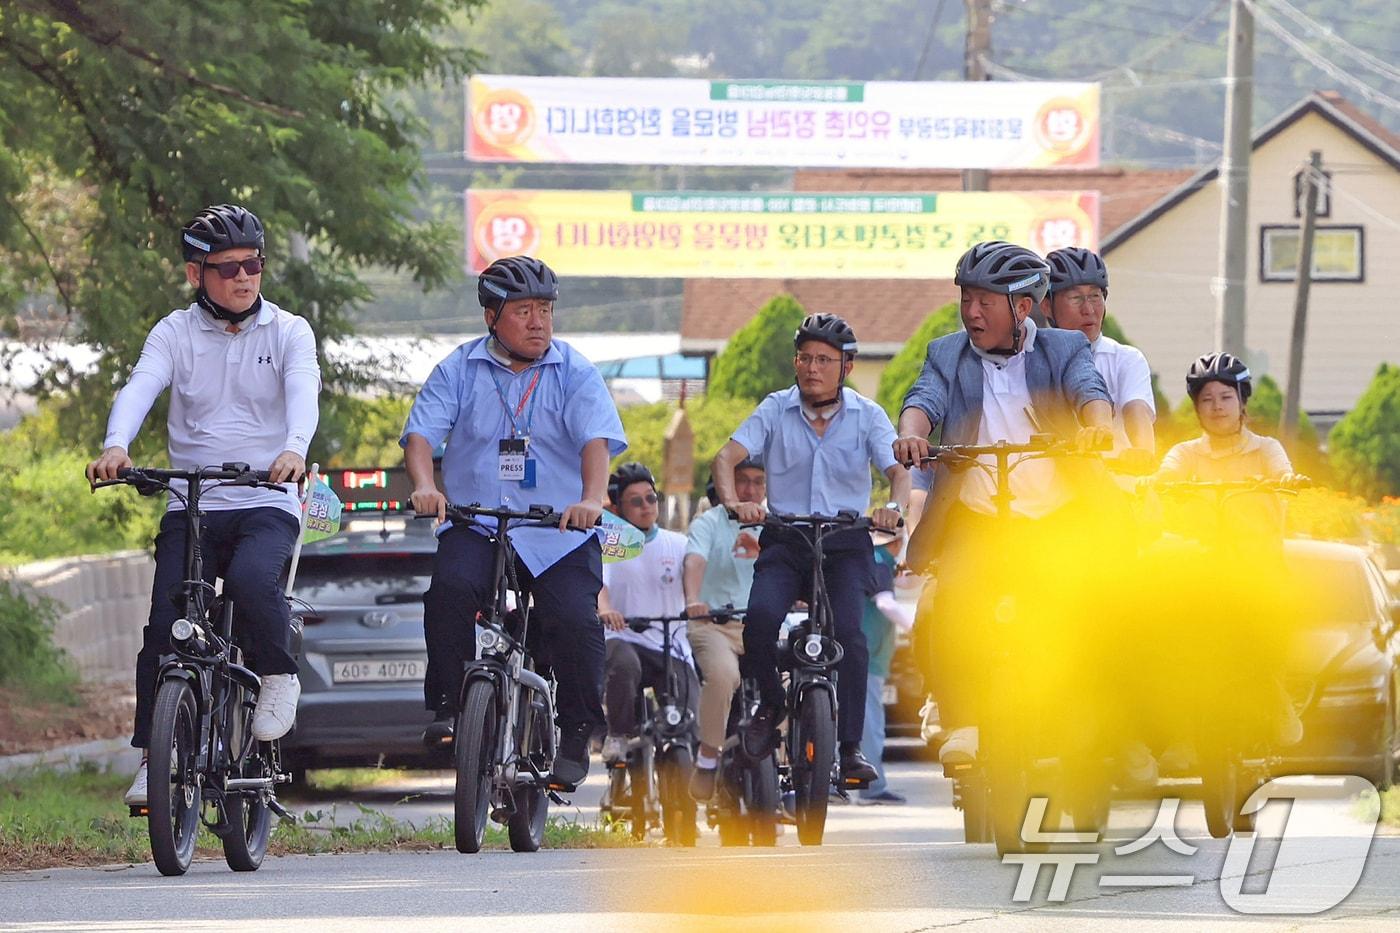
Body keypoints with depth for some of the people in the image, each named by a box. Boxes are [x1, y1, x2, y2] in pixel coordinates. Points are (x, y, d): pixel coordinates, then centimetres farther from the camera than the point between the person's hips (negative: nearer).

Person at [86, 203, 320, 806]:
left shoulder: (288, 332, 4)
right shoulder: (175, 334, 6)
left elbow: (303, 391, -15)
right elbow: (140, 389, -12)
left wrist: (294, 449, -38)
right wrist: (116, 446, -34)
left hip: (267, 503, -2)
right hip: (190, 506, 2)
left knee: (251, 578, -32)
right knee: (165, 627, -11)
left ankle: (279, 674, -5)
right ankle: (153, 757, 0)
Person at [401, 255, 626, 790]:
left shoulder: (575, 374, 4)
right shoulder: (460, 370, 7)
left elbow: (596, 440, -10)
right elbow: (421, 432, -4)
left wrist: (591, 499, -30)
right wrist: (425, 486, -26)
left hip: (559, 532, 0)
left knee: (575, 621, -20)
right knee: (450, 588, -29)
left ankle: (576, 738, -2)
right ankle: (447, 708, -15)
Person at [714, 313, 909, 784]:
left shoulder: (867, 416, 2)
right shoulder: (775, 410, 3)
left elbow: (898, 470, -6)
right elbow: (727, 457, -6)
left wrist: (894, 506, -30)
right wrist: (733, 501, -28)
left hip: (845, 544, -1)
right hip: (784, 541, 1)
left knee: (847, 631, -23)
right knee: (761, 616, -27)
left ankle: (850, 746, -14)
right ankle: (770, 704, 0)